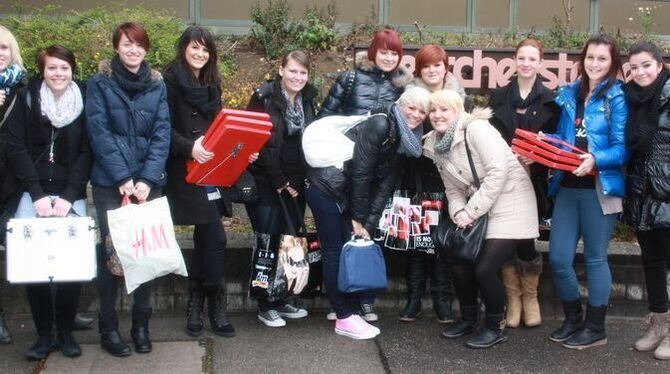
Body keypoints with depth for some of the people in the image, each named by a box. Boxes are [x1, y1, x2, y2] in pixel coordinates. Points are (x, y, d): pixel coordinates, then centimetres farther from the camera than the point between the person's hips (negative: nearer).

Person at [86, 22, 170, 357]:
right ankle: (108, 326, 11)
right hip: (109, 183, -2)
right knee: (111, 250, 0)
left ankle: (141, 324, 17)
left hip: (148, 182, 3)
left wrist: (147, 179, -12)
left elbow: (161, 134, 0)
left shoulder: (157, 85, 7)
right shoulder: (100, 83, -1)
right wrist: (123, 178, -16)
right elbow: (99, 132, -9)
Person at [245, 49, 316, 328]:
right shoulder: (264, 98, -9)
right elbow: (260, 144, -12)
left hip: (295, 183, 5)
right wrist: (280, 183, -13)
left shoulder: (309, 100, 8)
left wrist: (295, 183, 1)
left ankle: (282, 300, 18)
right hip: (266, 183, -5)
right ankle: (266, 306, 6)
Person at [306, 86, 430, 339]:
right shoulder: (380, 124, -20)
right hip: (326, 186, -8)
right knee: (334, 251, -3)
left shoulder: (407, 141, 5)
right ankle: (344, 318, 2)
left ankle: (354, 312, 14)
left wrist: (368, 224, -5)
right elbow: (360, 172, -19)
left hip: (349, 194, 8)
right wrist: (358, 218, -13)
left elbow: (385, 185, 2)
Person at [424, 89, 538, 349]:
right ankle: (468, 318, 27)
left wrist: (471, 211, -21)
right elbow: (452, 187, 8)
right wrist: (459, 212, -13)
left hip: (509, 203, -7)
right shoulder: (435, 145, 5)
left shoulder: (476, 128, -17)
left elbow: (498, 172, -24)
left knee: (484, 269, -12)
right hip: (478, 210, 7)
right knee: (460, 263, 2)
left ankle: (495, 327, 10)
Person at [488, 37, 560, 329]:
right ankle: (513, 298, 14)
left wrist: (534, 156, -15)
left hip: (533, 180, -1)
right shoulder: (499, 97, 10)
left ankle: (530, 298, 16)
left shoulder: (550, 100, 5)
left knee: (525, 240, -4)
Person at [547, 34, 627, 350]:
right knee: (558, 258, 5)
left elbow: (622, 149, -11)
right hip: (567, 185, 5)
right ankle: (573, 320, 26)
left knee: (595, 258, 6)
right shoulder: (570, 94, 10)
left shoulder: (617, 98, -6)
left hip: (599, 188, -5)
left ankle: (596, 329, 21)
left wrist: (595, 160, -28)